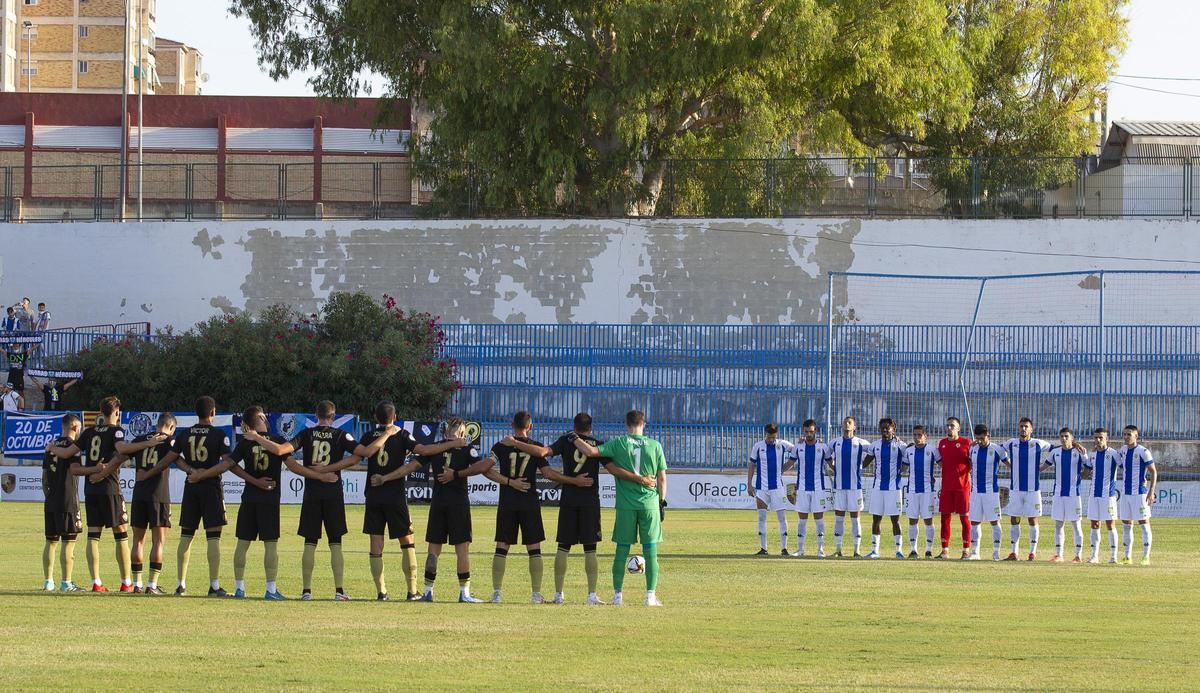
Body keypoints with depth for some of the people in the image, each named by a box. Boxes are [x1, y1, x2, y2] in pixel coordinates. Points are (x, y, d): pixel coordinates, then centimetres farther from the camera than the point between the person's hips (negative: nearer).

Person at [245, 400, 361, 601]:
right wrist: (329, 468, -10)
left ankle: (306, 590, 2)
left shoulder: (306, 434, 0)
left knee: (309, 543, 5)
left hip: (311, 494, 1)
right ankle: (339, 590, -2)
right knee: (335, 544, 3)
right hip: (334, 493, -1)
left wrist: (257, 437, -1)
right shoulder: (341, 435, 0)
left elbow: (280, 450, -12)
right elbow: (358, 455, -14)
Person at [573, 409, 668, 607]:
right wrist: (662, 502, 11)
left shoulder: (618, 443, -3)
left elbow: (590, 451, -10)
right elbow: (662, 478, 3)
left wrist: (575, 439, 6)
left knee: (622, 550, 6)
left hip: (625, 504, 0)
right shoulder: (655, 446, 1)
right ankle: (651, 596, -1)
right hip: (649, 504, 0)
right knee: (651, 552, 3)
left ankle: (618, 594, 6)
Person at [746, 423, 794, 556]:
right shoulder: (758, 446, 0)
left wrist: (784, 468, 7)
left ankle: (784, 548, 4)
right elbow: (752, 465, 7)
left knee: (782, 517, -2)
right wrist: (749, 484, 2)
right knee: (761, 517, -1)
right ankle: (763, 548, 5)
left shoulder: (782, 445, -1)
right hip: (761, 487, 0)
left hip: (777, 486, 0)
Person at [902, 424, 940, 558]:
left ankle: (929, 549, 5)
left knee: (928, 519, -1)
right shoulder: (909, 450, 8)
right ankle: (913, 549, 10)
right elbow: (904, 467, 20)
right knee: (912, 520, 3)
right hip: (912, 489, 3)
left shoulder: (932, 449, -3)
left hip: (927, 489, -3)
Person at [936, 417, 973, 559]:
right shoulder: (942, 443, 11)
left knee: (964, 517, 0)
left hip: (962, 485, -4)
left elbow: (972, 464, 2)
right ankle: (945, 550, 7)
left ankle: (966, 549, 4)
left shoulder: (966, 443, -3)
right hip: (946, 487, 4)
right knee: (945, 517, 3)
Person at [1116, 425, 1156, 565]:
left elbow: (1153, 472, -9)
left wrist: (1151, 492, -16)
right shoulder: (1123, 450, 9)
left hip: (1139, 492, -7)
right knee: (1126, 524, 8)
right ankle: (1128, 556, 13)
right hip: (1125, 493, 7)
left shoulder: (1142, 452, -11)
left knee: (1144, 522, -2)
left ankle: (1146, 556, 2)